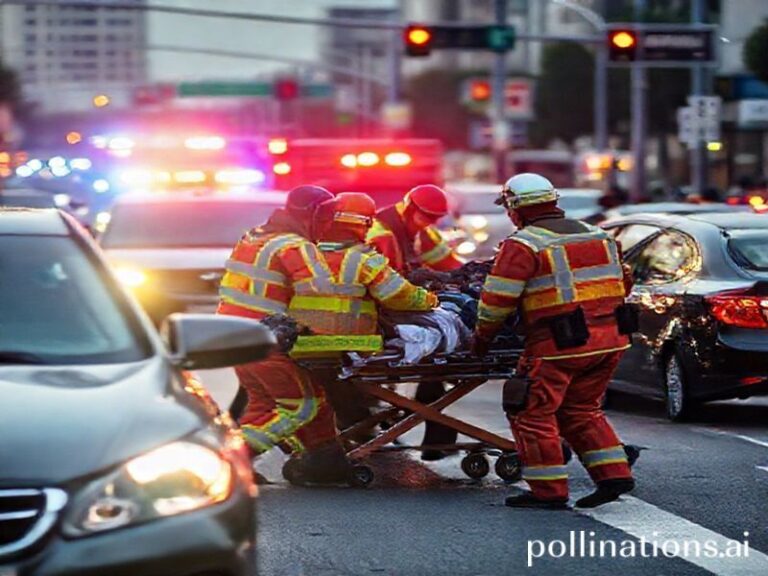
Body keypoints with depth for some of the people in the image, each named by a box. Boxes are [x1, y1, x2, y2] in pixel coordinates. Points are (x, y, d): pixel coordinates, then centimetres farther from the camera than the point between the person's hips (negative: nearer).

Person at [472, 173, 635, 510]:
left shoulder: (523, 245, -6)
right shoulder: (597, 235, 15)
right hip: (611, 340, 7)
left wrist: (483, 336, 6)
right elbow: (622, 282, 21)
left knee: (533, 413, 4)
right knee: (580, 410, 20)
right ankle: (614, 475, 12)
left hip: (559, 343, -7)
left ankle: (549, 491, 3)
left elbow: (497, 299, -8)